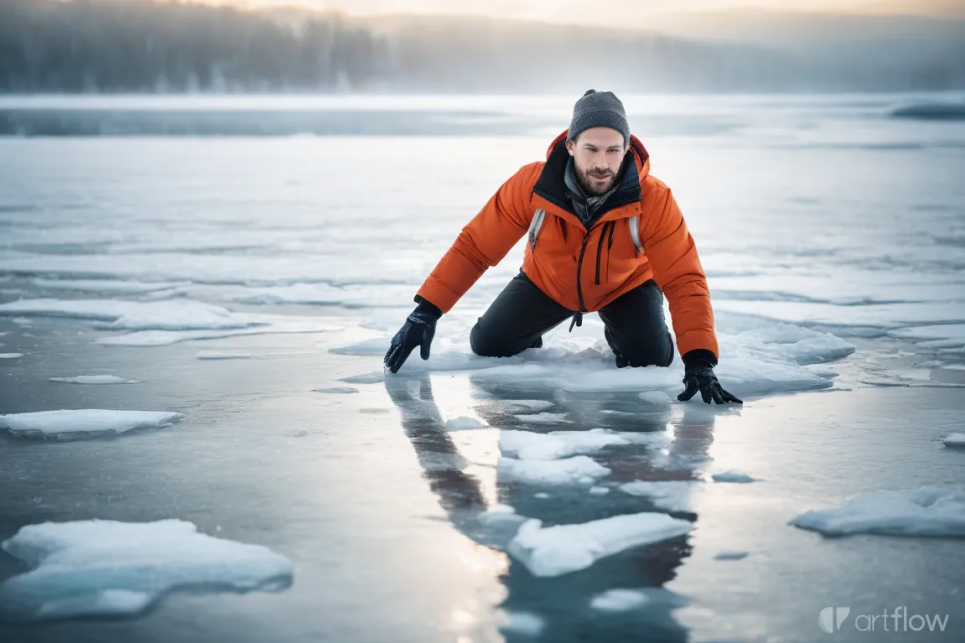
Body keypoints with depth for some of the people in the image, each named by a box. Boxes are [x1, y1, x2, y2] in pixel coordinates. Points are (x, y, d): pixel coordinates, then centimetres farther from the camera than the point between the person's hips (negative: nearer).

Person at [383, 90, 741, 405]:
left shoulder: (653, 201, -35)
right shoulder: (532, 185, -33)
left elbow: (684, 280, -34)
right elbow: (474, 246, -25)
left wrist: (699, 360, -46)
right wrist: (425, 313, -33)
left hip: (625, 287, -1)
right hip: (547, 283, 1)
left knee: (652, 357, -21)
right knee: (487, 344, -10)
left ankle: (619, 336, 15)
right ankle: (531, 332, 26)